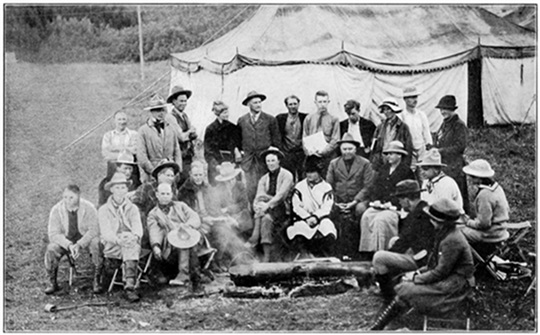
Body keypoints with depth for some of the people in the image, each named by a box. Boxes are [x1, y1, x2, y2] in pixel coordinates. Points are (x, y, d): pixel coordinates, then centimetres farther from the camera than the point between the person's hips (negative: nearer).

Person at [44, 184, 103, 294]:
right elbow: (53, 234, -14)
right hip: (65, 240, 1)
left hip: (85, 239, -1)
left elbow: (93, 230, -17)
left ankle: (97, 281, -21)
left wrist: (79, 245, -32)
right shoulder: (56, 210, -11)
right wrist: (69, 245, -30)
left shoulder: (89, 208, -14)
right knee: (51, 248, -29)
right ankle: (52, 283, -8)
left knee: (96, 243, -33)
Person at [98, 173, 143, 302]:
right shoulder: (103, 210, 10)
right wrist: (118, 239, -28)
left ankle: (129, 285, -50)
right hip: (111, 247, -1)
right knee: (130, 248, -35)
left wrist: (134, 237, -27)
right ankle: (130, 286, -42)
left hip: (132, 244, 1)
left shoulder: (133, 208, 16)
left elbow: (138, 229, -1)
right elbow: (105, 232, -5)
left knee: (132, 244, -36)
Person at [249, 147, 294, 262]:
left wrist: (267, 205, -26)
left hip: (282, 209, -4)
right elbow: (259, 196, 5)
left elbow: (281, 195, -12)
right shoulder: (264, 179, 18)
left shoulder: (287, 175, 2)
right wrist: (257, 205, -19)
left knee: (266, 218, -33)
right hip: (267, 209, 4)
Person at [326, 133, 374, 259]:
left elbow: (367, 186, 1)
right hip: (339, 202, 2)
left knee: (360, 209, -33)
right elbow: (329, 186, 11)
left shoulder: (365, 163, 8)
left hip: (358, 200, -1)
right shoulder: (333, 164, 16)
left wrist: (355, 201, -10)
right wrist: (336, 202, -4)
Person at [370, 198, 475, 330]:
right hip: (447, 276, 9)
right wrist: (419, 272, 3)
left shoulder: (452, 241, -25)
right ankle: (378, 326, -9)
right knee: (405, 286, -6)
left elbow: (441, 272, -22)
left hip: (457, 283, -9)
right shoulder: (444, 234, 7)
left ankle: (380, 325, -5)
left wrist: (416, 278, -14)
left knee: (408, 291, -18)